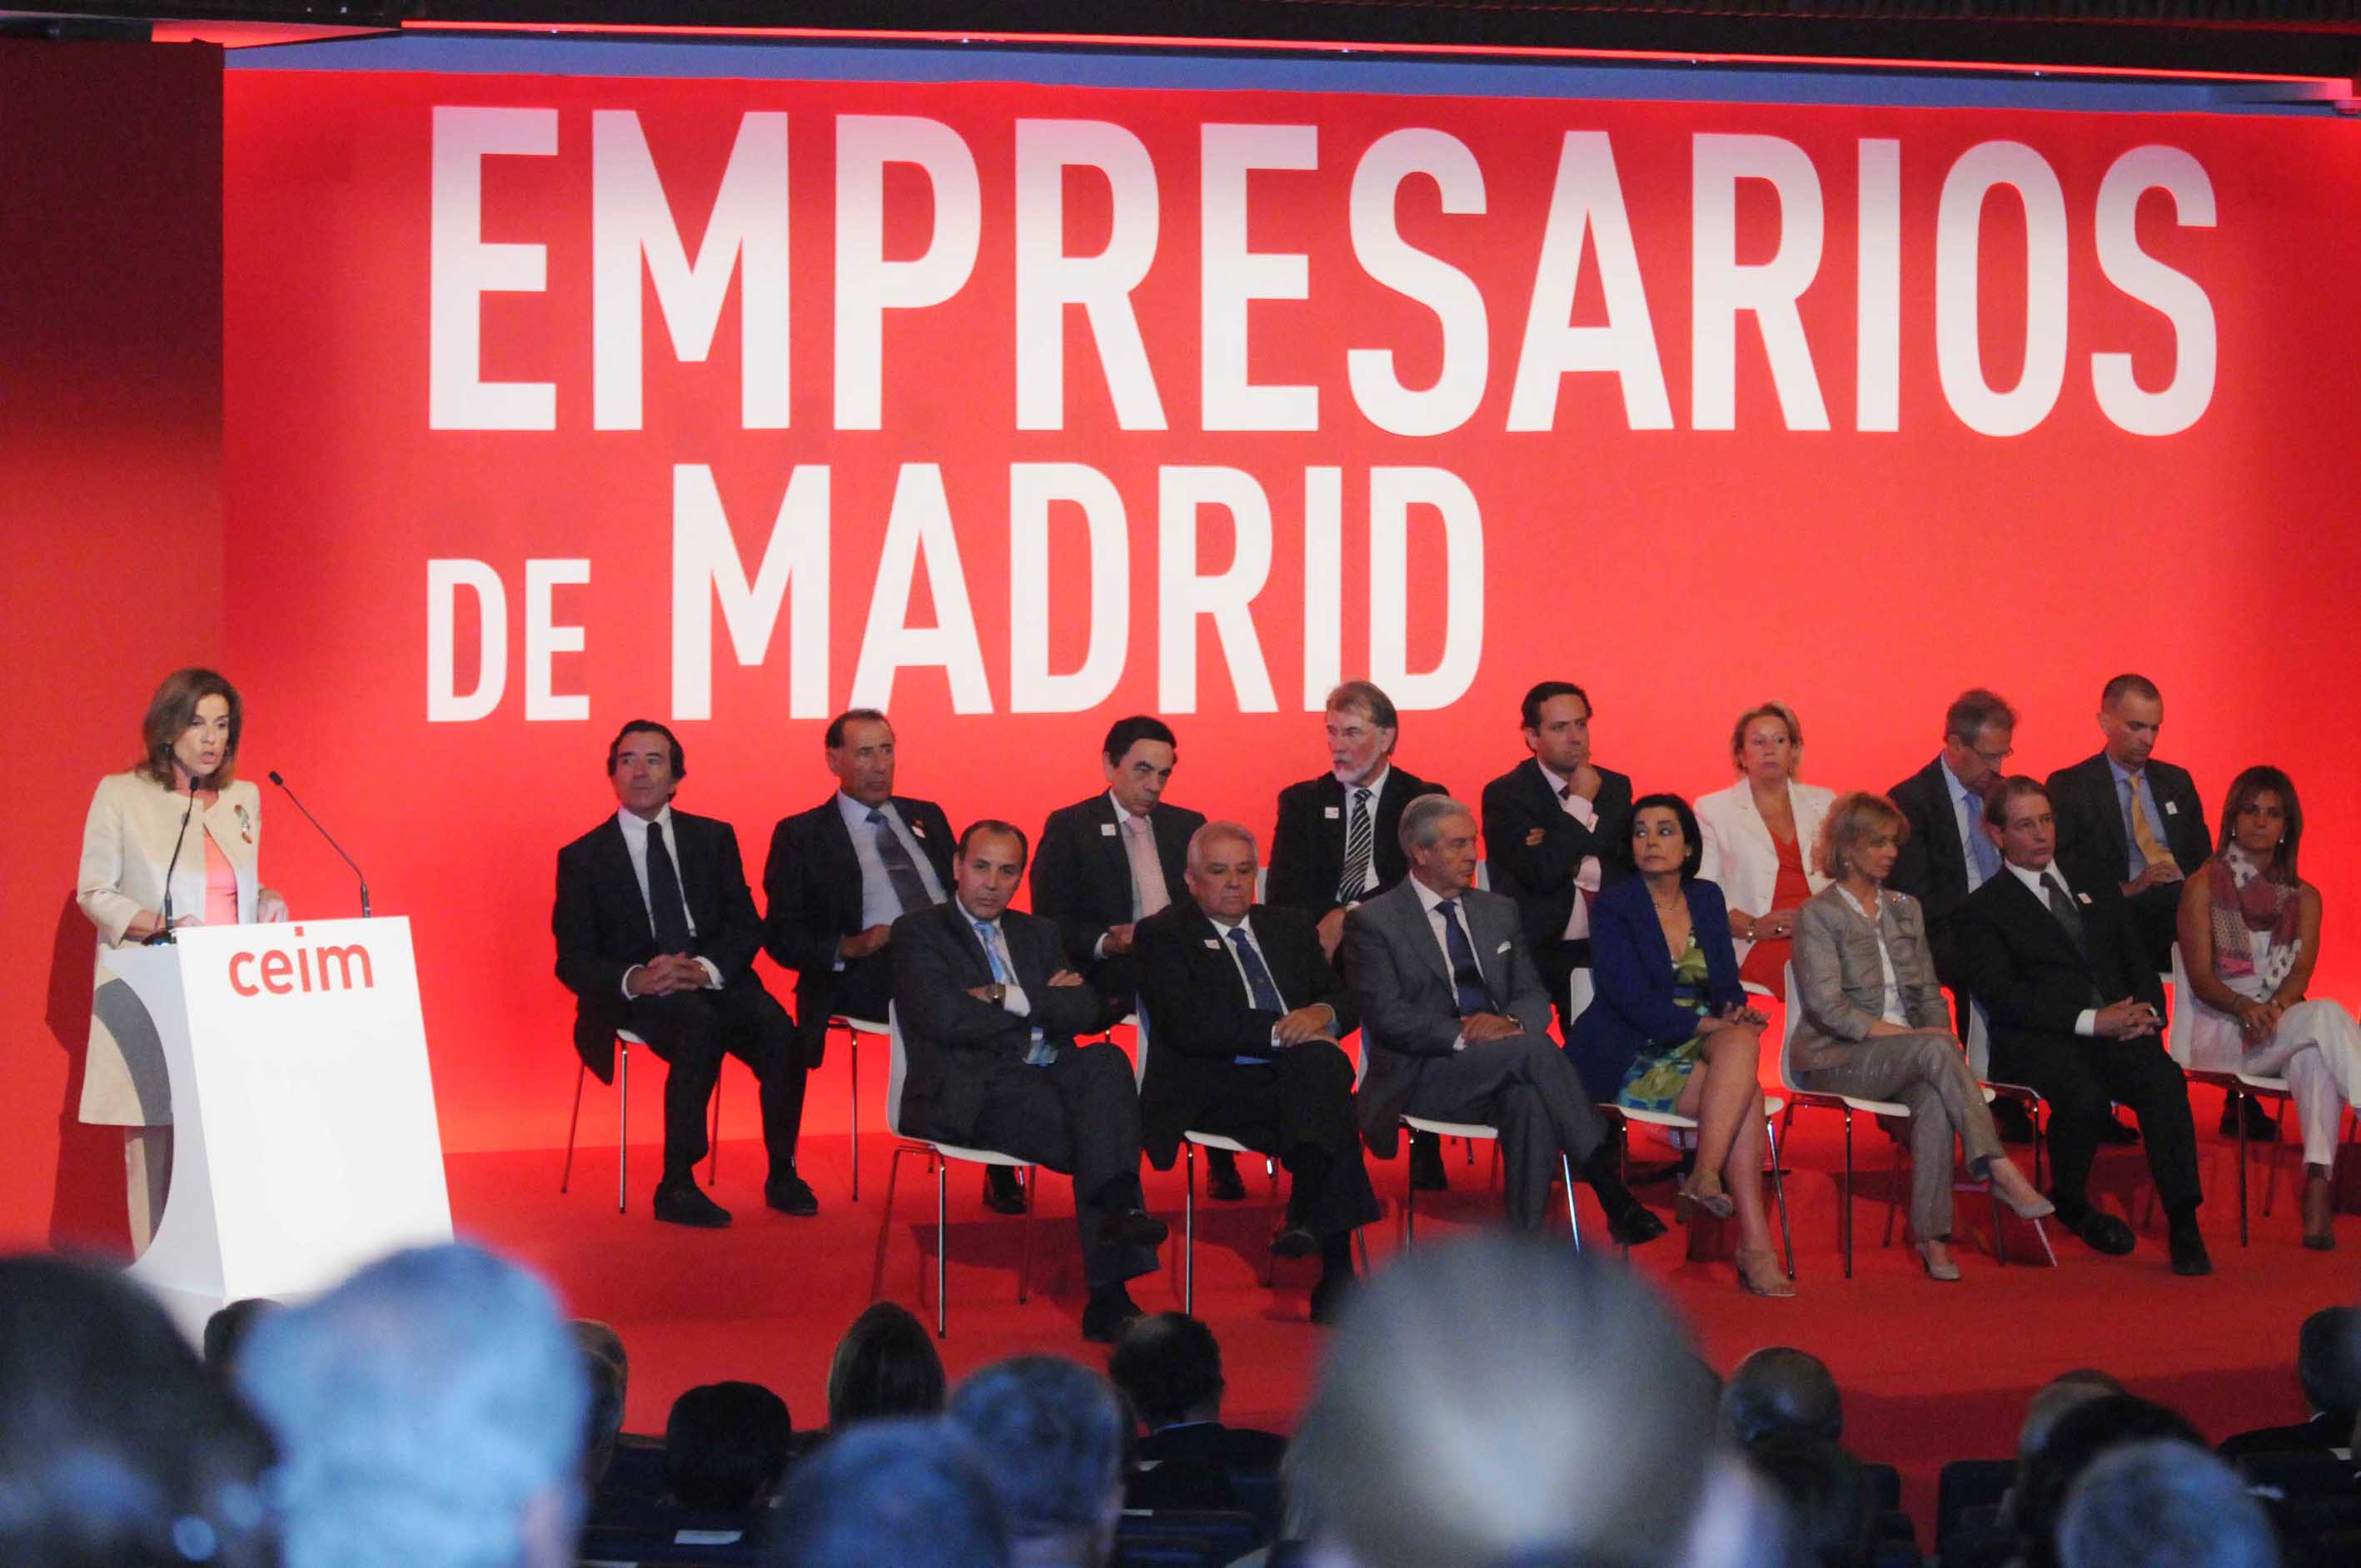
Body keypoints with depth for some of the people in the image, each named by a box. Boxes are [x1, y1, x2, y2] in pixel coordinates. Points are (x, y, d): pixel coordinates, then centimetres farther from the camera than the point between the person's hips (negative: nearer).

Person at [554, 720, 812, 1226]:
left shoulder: (714, 838, 15)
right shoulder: (582, 858, 8)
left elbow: (746, 928, 7)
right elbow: (573, 961, 1)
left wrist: (704, 969, -16)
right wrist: (634, 979, -20)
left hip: (714, 981, 3)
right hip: (634, 996, -3)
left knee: (778, 1031, -29)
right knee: (698, 1027, -36)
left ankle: (782, 1175, -14)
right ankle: (676, 1187, -33)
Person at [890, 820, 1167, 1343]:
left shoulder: (1038, 934, 25)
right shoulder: (918, 933, 9)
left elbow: (1085, 1011, 9)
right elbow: (946, 1019, -9)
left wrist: (1009, 999, -4)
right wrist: (1042, 1002, 2)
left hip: (1046, 1076, 5)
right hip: (968, 1096, -5)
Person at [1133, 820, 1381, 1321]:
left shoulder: (1289, 927, 25)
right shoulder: (1162, 935, 8)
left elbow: (1345, 1000, 17)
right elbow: (1187, 1025, -8)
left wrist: (1321, 1014, -8)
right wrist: (1279, 1032, -14)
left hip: (1299, 1077, 5)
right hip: (1211, 1091, -5)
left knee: (1321, 1059, -32)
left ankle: (1308, 1219, -34)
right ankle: (1335, 1273, -35)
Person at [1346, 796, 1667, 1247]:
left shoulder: (1498, 911, 21)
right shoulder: (1373, 922, 3)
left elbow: (1534, 994, 16)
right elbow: (1387, 1016, -8)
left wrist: (1512, 1021, -10)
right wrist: (1462, 1036, -22)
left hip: (1503, 1068, 4)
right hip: (1423, 1081, -4)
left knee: (1531, 1101, -35)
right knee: (1534, 1048, -32)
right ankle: (1611, 1193, -34)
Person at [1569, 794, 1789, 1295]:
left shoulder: (1706, 898, 14)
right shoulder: (1615, 906, -3)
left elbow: (1727, 983, 13)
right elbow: (1631, 997, -13)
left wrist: (1737, 1015, -10)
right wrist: (1703, 1023, -18)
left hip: (1697, 1046, 5)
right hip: (1633, 1060, -5)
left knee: (1741, 1042, -31)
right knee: (1747, 1094, -28)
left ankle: (1705, 1177, -40)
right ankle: (1754, 1244, -35)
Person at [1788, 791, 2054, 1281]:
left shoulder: (1905, 909, 20)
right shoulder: (1819, 914, -1)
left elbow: (1929, 992, 19)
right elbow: (1828, 1007, -12)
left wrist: (1943, 1036, -4)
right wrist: (1909, 1036, -18)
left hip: (1909, 1055, 5)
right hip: (1837, 1061, -5)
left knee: (1934, 1098, -34)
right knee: (1935, 1051, -35)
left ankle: (1932, 1236, -39)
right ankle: (2000, 1171, -41)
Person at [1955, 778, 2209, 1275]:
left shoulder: (2097, 889, 26)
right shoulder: (1985, 909, 8)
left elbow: (2138, 963, 23)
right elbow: (2001, 996, -5)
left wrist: (2147, 1010, -2)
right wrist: (2090, 1021, -14)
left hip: (2120, 1028, 4)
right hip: (2037, 1044, -4)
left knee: (2164, 1080, -30)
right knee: (2085, 1096, -36)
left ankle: (2184, 1227, -31)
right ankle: (2070, 1204, -5)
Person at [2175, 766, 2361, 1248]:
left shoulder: (2303, 897, 18)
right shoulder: (2203, 887, 8)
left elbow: (2300, 973, 1)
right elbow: (2201, 978, -3)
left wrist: (2274, 1008, -22)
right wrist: (2243, 1006, -24)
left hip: (2284, 1026, 3)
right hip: (2218, 1031, -3)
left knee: (2313, 1055, -37)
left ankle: (2318, 1186, -50)